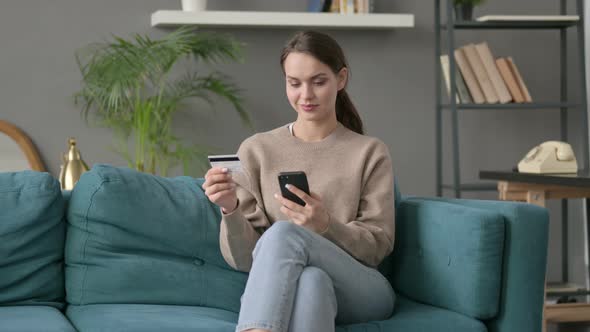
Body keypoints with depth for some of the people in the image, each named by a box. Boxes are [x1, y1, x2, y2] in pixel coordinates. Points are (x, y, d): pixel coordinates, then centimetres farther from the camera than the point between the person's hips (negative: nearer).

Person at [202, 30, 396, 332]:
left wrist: (325, 225, -20)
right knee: (310, 280, -39)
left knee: (284, 234, -33)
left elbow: (378, 246, 0)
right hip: (280, 291, 1)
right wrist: (230, 209, -17)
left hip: (361, 291, -1)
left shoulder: (370, 153, 8)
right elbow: (244, 258, 4)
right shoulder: (256, 150, 9)